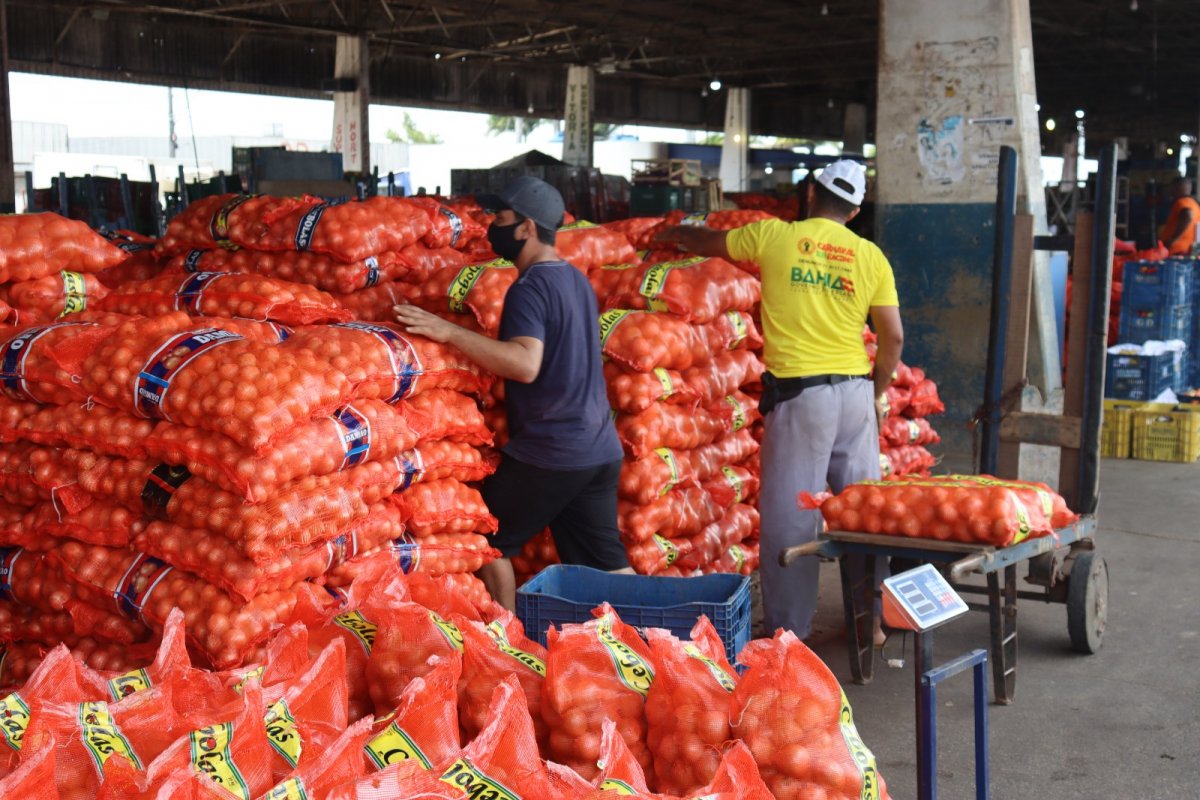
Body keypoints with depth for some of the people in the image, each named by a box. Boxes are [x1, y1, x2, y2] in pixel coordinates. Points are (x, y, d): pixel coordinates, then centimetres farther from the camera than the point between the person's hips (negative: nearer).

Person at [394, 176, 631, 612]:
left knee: (488, 541, 10)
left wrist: (449, 332, -31)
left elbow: (526, 364, -31)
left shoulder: (530, 288, -15)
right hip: (601, 449, 8)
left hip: (547, 453, -8)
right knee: (606, 563, 12)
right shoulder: (576, 279, 13)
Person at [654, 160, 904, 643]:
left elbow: (708, 244, 17)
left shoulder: (774, 236, 0)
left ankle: (789, 628, 8)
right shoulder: (870, 256, 6)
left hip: (799, 392, -3)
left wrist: (675, 234, 38)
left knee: (790, 515, 2)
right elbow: (893, 337, 5)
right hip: (856, 393, 4)